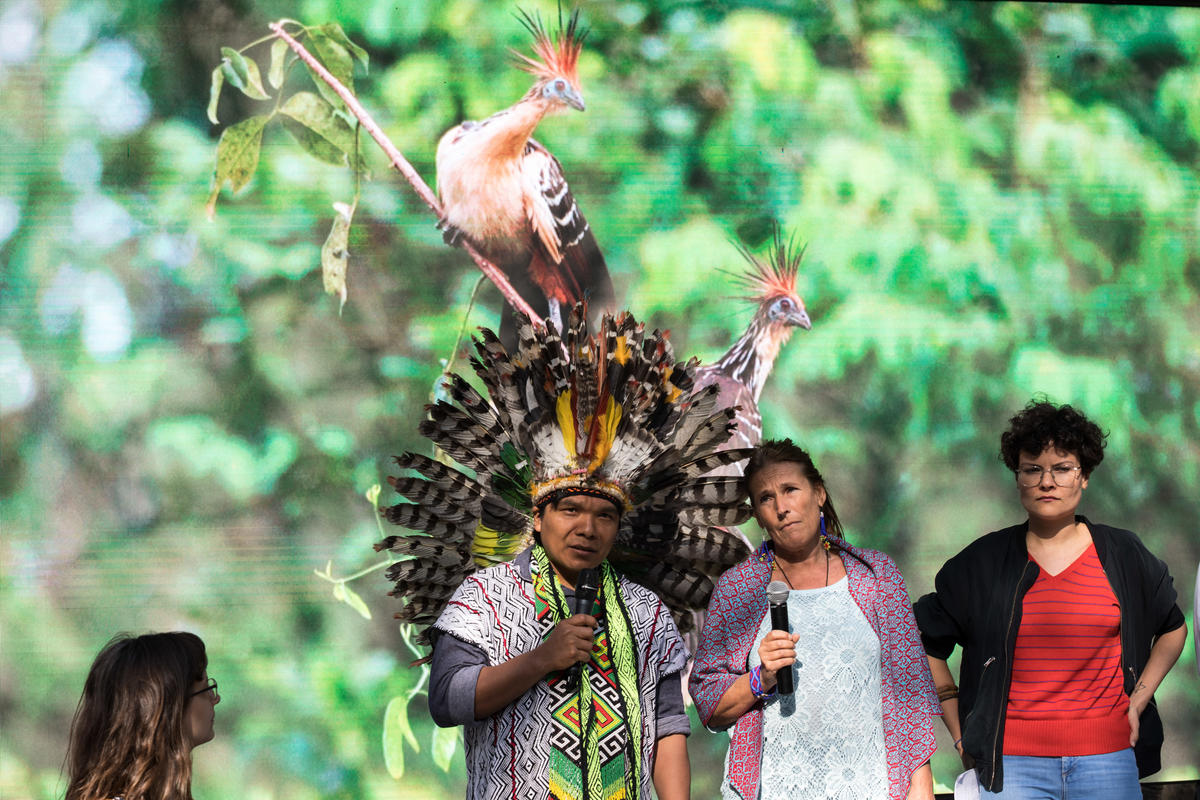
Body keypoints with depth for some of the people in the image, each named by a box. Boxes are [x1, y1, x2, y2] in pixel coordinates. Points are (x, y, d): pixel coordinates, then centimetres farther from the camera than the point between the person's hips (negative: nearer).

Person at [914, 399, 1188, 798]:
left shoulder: (1123, 555, 6)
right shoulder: (982, 562, 2)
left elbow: (1173, 628, 20)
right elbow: (927, 645, 8)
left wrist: (1139, 699, 8)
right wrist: (961, 734, 3)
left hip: (1107, 759, 1)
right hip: (1012, 764, -1)